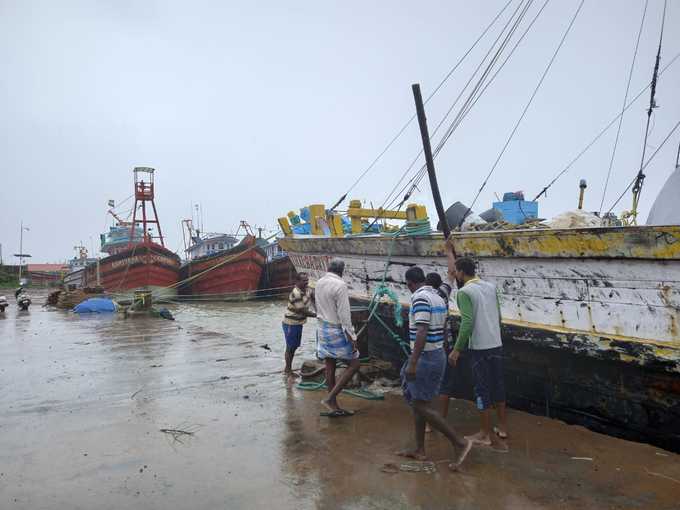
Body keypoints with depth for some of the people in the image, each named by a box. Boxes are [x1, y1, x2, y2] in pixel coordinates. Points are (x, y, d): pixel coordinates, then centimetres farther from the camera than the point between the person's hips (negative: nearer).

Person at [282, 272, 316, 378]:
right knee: (290, 347, 3)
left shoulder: (307, 289, -2)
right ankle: (288, 370, 16)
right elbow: (302, 311, -26)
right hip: (290, 324, -8)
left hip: (299, 323, 8)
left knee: (295, 346, 17)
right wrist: (317, 315, -22)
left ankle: (288, 368, 30)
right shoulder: (295, 294, -27)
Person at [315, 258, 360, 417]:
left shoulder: (319, 283, 5)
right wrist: (352, 337, -16)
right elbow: (344, 314, -20)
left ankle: (334, 406, 19)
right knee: (353, 364, 2)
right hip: (337, 330, -8)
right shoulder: (340, 285, -18)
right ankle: (329, 399, -4)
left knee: (330, 366, 12)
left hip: (323, 328, 8)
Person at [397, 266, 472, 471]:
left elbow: (422, 333, -26)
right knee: (417, 403, 16)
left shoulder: (420, 298, -17)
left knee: (422, 407, -2)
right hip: (437, 354, 10)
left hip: (426, 357, -10)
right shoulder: (438, 298, 11)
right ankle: (419, 450, 22)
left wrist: (412, 363, -25)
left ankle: (460, 442, 2)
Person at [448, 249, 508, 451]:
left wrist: (457, 349, -17)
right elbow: (498, 316, 12)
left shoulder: (464, 292, -15)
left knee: (482, 390, 4)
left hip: (479, 347, -7)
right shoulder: (491, 287, 6)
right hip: (496, 344, 7)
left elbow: (467, 323, -23)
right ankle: (502, 427, 30)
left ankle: (487, 434, 14)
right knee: (497, 385, 18)